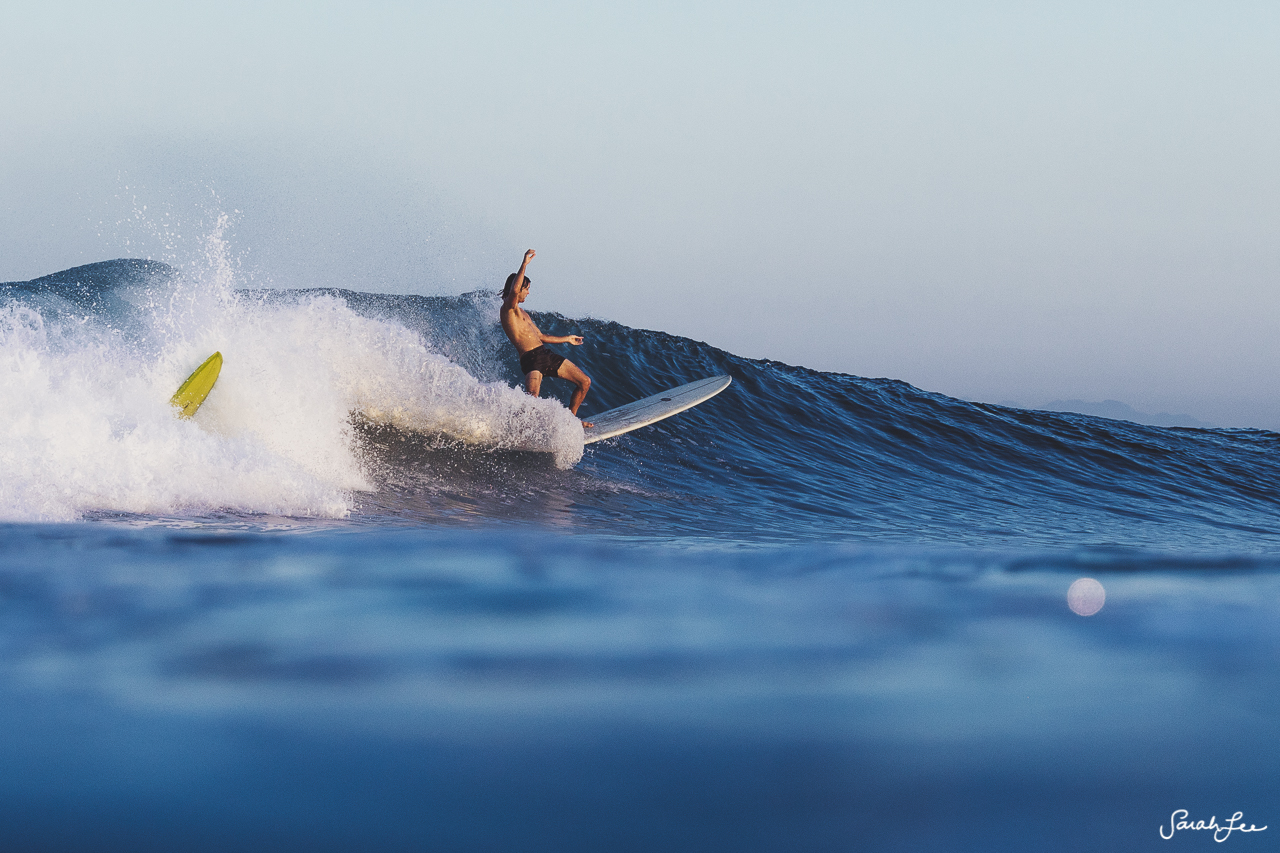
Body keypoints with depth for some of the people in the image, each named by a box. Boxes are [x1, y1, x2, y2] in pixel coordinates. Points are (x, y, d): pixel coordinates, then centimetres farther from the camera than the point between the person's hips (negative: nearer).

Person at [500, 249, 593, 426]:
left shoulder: (522, 312, 24)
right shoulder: (508, 308, -7)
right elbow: (514, 291, -30)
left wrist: (566, 339, 42)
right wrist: (524, 264, -29)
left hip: (546, 354, 10)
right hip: (531, 360, -10)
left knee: (585, 382, 11)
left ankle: (570, 417, 28)